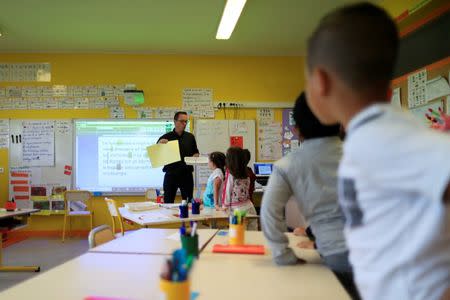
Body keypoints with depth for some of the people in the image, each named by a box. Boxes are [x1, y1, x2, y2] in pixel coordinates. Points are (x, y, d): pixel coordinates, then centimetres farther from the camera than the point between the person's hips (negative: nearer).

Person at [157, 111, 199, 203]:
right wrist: (159, 144, -18)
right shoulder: (166, 138, 0)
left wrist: (195, 156, -5)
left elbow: (195, 152, 17)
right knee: (168, 203, 3)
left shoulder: (190, 137, 9)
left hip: (187, 174, 2)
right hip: (171, 174, -2)